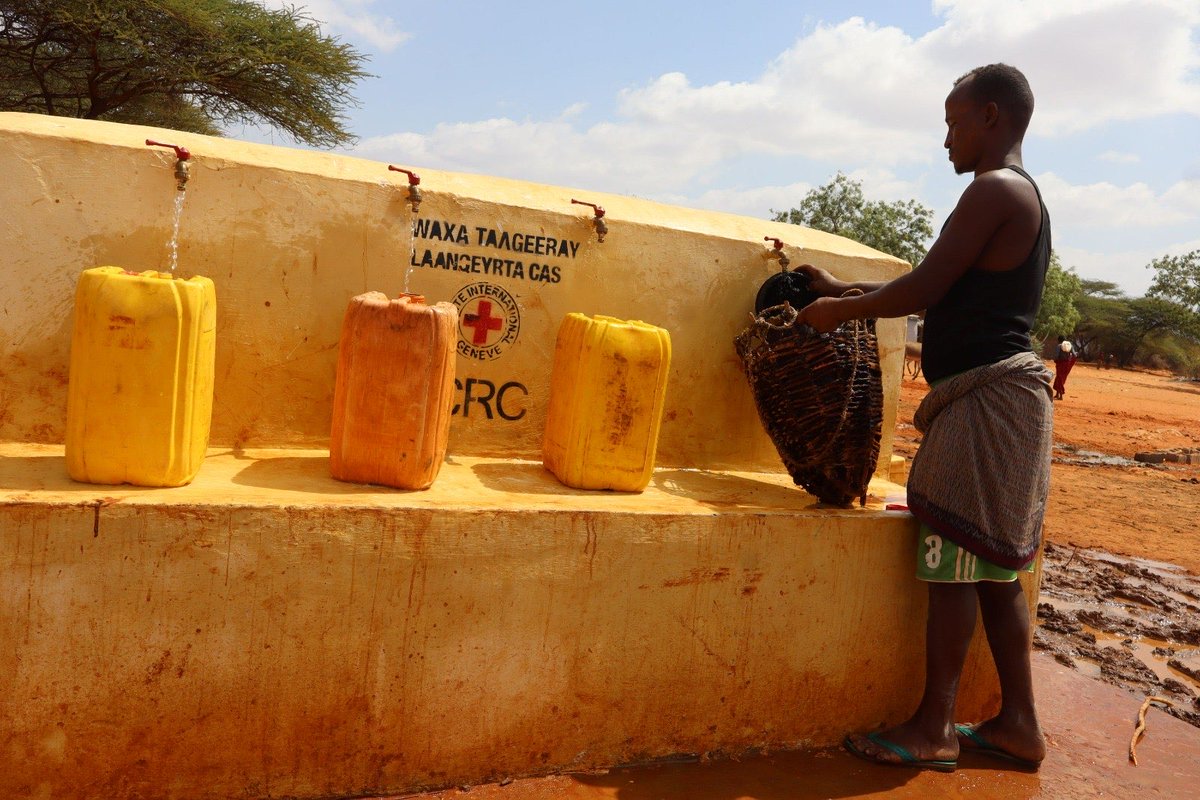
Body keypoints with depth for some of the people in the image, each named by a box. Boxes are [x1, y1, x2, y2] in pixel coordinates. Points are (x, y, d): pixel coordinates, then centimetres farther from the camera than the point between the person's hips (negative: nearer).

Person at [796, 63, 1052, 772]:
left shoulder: (995, 189, -11)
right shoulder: (1025, 196, 21)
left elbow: (924, 289, -15)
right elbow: (945, 290, 21)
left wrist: (840, 311, -1)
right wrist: (845, 291, 22)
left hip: (985, 395, -10)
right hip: (997, 397, 10)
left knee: (953, 561, -4)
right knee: (993, 567, 12)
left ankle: (934, 730, 6)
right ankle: (1019, 722, 21)